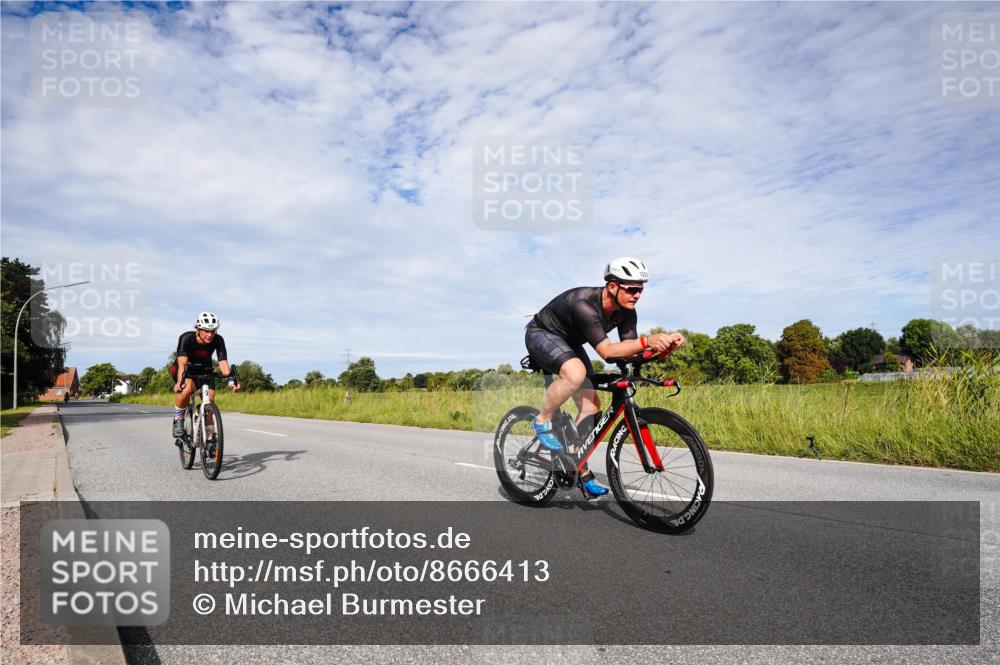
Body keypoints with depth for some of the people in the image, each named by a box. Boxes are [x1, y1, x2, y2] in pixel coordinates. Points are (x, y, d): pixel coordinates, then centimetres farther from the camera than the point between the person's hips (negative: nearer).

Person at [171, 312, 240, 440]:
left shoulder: (218, 340, -25)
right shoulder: (186, 338, -31)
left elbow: (223, 362, -31)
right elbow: (182, 363, -41)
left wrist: (230, 379, -48)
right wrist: (179, 382, -57)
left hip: (204, 369, 3)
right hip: (186, 367, -3)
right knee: (188, 388, -34)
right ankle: (178, 420, -12)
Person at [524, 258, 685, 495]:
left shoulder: (625, 311, -13)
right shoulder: (584, 304, -37)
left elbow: (630, 349, -15)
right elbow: (607, 351, -41)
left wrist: (665, 342, -31)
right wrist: (647, 341, -52)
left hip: (569, 343, 8)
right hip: (541, 335, -8)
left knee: (590, 406, -2)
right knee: (576, 372, -38)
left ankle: (580, 471, 10)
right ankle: (543, 421, -14)